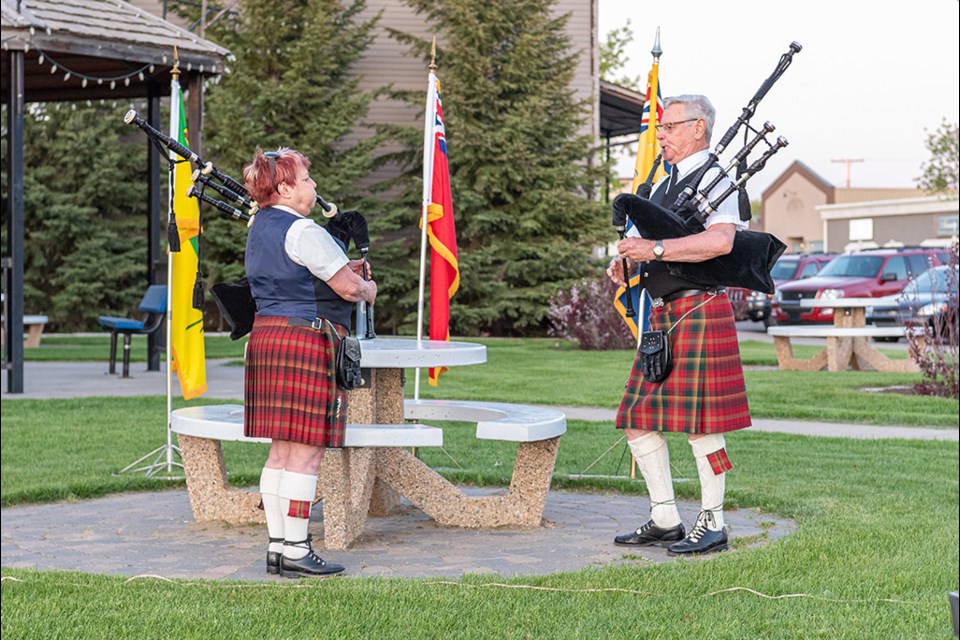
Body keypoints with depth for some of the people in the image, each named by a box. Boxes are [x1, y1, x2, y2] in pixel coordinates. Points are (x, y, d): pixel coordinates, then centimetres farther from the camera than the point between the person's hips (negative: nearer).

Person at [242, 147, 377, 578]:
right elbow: (348, 287, -15)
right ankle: (295, 552, -3)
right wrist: (367, 289, 7)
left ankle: (277, 546, 14)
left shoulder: (260, 227, 16)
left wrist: (343, 269, 14)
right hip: (307, 339, -10)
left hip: (267, 335, 10)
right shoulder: (303, 231, -15)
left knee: (281, 450, 11)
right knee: (306, 452, -5)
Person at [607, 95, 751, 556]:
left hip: (698, 310, -9)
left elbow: (721, 241, -25)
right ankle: (665, 521, 17)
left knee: (699, 422, -5)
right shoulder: (663, 186, 19)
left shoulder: (712, 179, -8)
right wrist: (626, 264, 5)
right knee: (638, 419, 8)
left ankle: (712, 525, 6)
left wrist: (656, 249, -25)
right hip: (662, 314, 9)